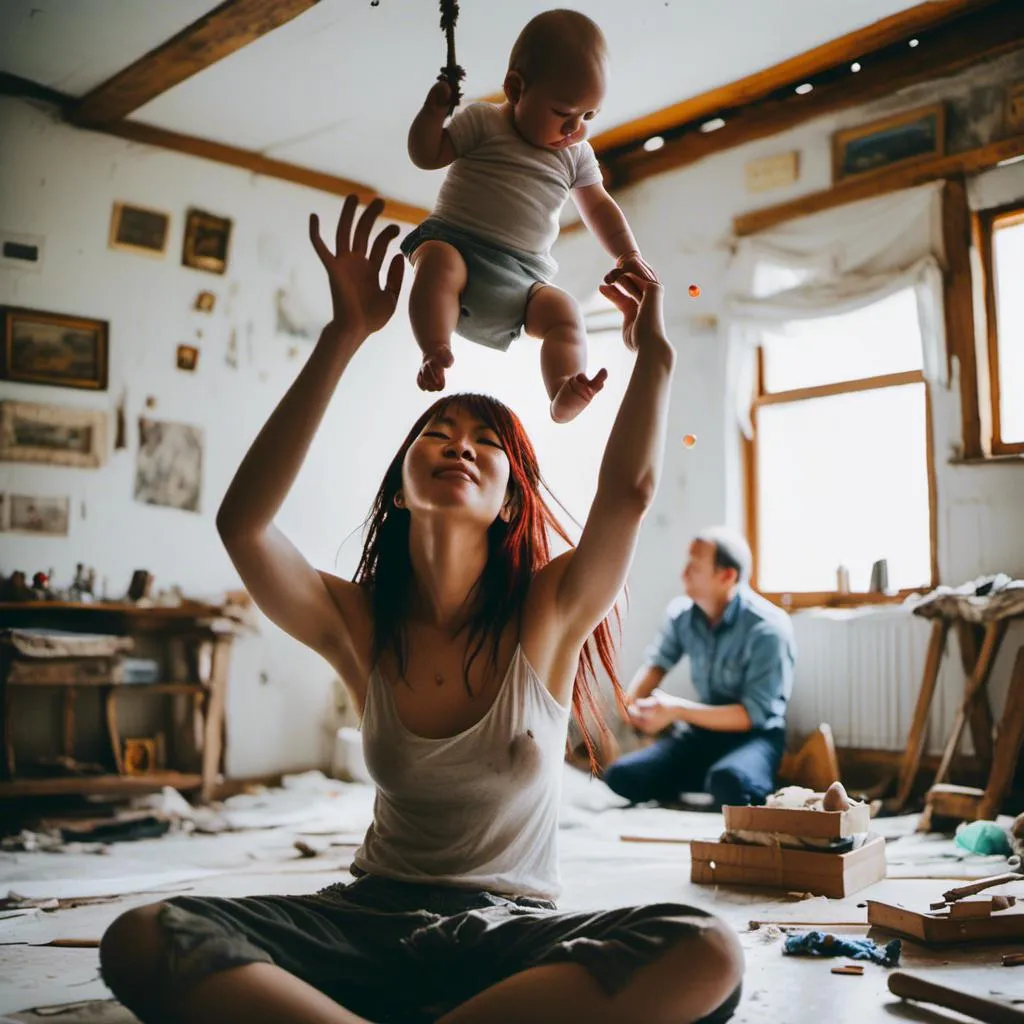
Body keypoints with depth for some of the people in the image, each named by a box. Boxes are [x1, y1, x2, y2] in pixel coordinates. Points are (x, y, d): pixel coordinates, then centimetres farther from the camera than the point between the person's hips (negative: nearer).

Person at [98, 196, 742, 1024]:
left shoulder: (544, 617, -4)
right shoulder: (361, 627, -4)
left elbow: (631, 489, -20)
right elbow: (243, 523, -21)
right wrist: (346, 335, -24)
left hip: (514, 934, 0)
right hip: (373, 922, 0)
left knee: (708, 955, -32)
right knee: (141, 941, -24)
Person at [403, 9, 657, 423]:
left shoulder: (577, 155, 13)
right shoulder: (483, 121, 2)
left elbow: (600, 206, 21)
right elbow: (426, 155, 1)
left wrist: (628, 255, 9)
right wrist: (434, 110, -15)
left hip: (523, 275, 4)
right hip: (454, 240, -3)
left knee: (565, 312, -20)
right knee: (439, 262, -36)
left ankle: (563, 395, -38)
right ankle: (435, 354, -43)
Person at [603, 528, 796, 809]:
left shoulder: (767, 628, -20)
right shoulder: (682, 614, -4)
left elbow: (753, 714, -20)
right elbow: (657, 663, 11)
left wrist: (678, 710, -26)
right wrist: (631, 702, -11)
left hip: (755, 735, -5)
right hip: (705, 729, 5)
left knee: (728, 782, -38)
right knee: (621, 775, -11)